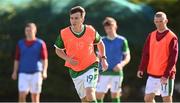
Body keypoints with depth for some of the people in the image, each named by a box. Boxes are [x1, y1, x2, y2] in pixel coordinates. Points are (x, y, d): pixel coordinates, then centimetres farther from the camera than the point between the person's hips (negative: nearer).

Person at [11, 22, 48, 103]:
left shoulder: (41, 43, 0)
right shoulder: (20, 43, 8)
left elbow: (44, 59, -5)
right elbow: (17, 59, 11)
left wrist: (44, 72, -19)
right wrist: (15, 72, 0)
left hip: (36, 73, -2)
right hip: (23, 74, 2)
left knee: (35, 96, 1)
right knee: (22, 95, -10)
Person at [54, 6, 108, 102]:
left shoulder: (91, 31, -10)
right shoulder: (64, 33, -12)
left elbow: (100, 43, 11)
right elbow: (58, 50, 4)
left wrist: (103, 58, 4)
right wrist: (68, 59, -14)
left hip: (90, 66, -2)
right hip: (75, 71, 2)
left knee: (90, 93, -23)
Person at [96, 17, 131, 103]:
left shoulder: (122, 41, 2)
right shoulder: (102, 41, 8)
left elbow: (127, 57, 3)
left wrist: (121, 64, -17)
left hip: (117, 72, -2)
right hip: (104, 73, 2)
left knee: (115, 95, 1)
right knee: (98, 95, -5)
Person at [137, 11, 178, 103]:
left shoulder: (172, 37, -8)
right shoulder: (151, 36, 10)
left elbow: (173, 58, -12)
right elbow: (146, 54, 11)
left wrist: (166, 75, -18)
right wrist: (141, 69, -1)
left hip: (166, 76, -6)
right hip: (152, 74, 6)